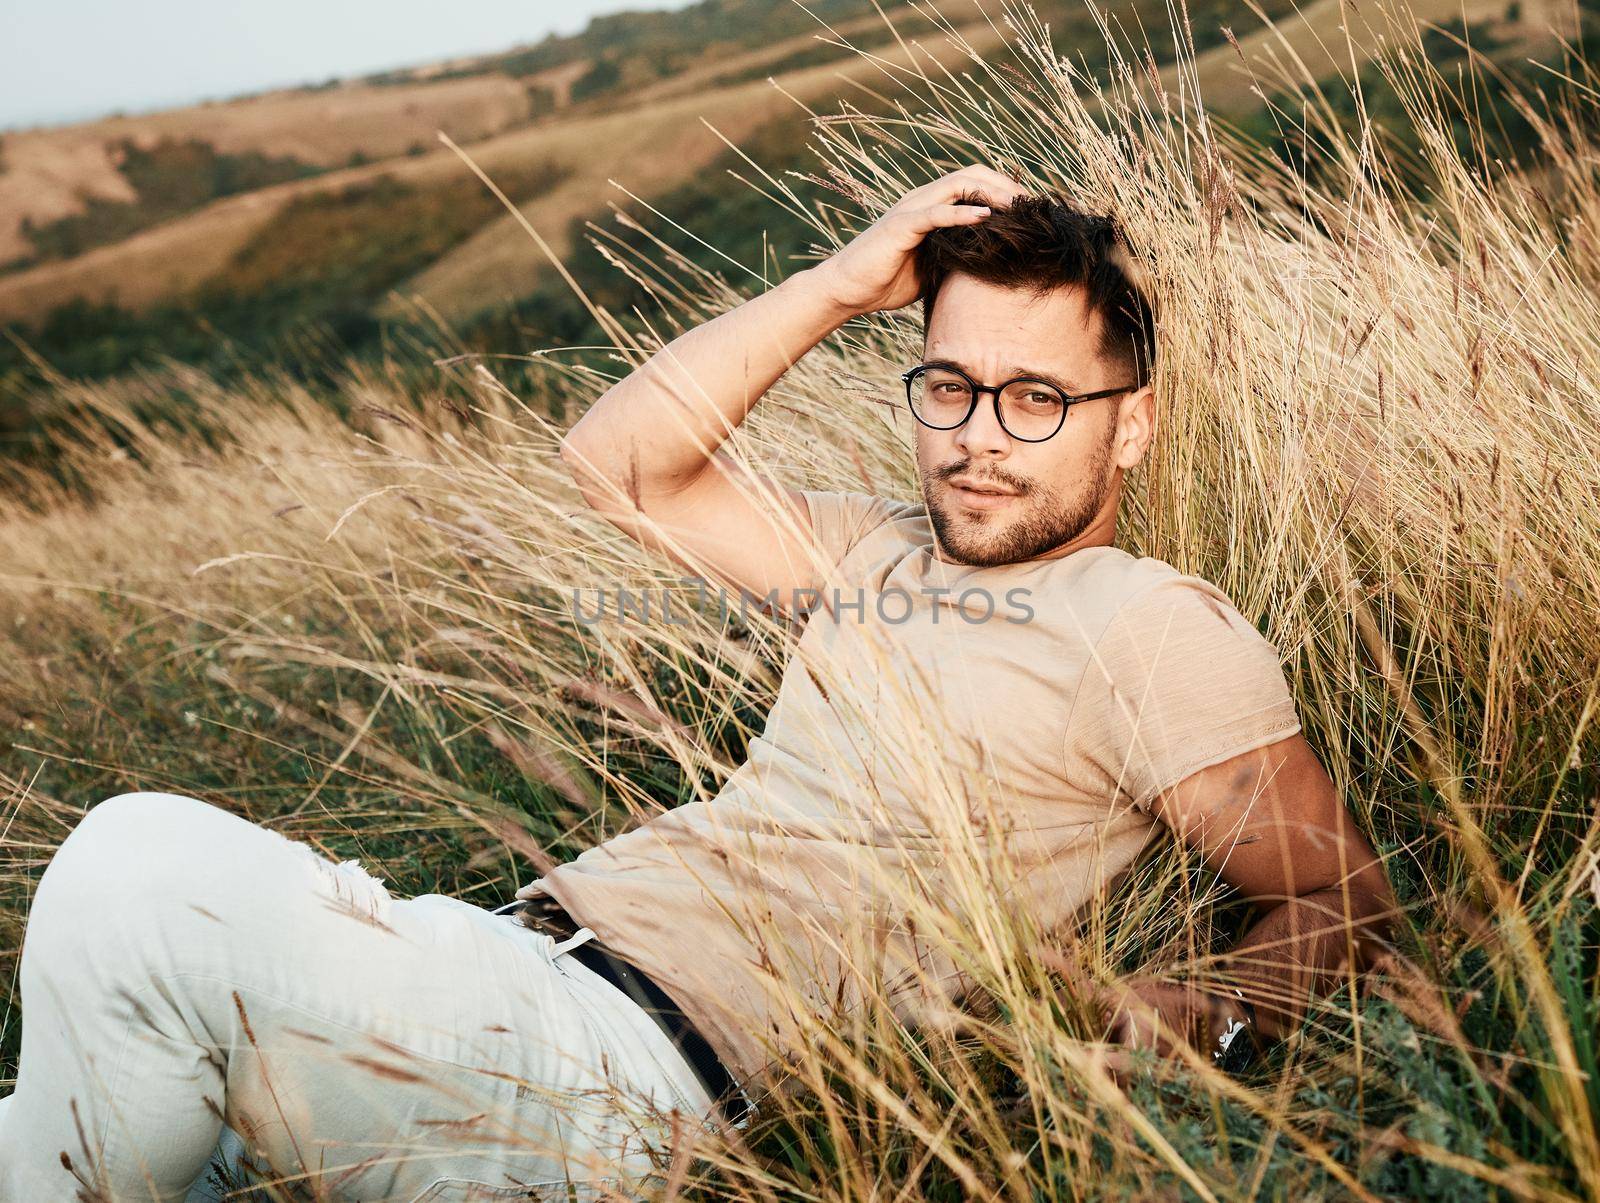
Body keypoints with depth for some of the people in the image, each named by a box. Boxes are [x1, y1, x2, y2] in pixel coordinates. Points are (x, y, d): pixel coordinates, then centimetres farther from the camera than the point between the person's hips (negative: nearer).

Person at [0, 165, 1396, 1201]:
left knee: (142, 865, -20)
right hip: (521, 959, 8)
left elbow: (1343, 893, -1)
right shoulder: (882, 550, 20)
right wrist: (846, 283, 14)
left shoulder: (1156, 624, 0)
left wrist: (1198, 1013, -21)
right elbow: (621, 460, 17)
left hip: (639, 1070, -8)